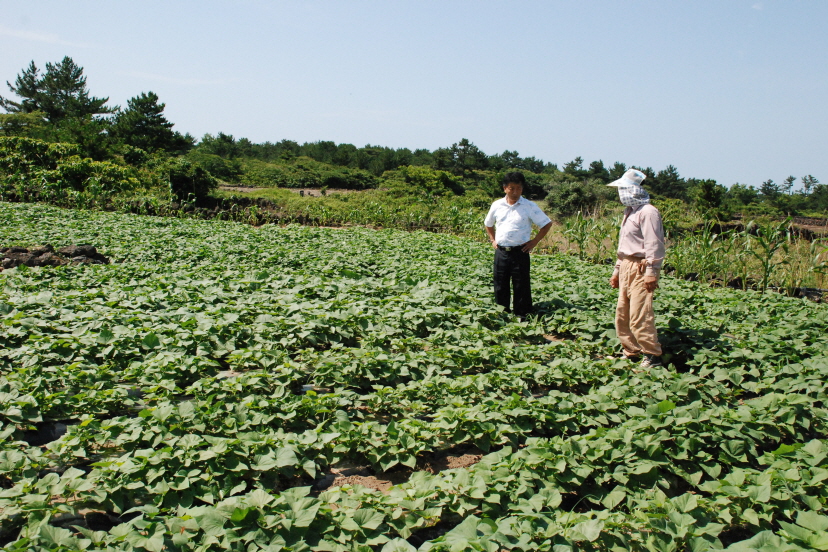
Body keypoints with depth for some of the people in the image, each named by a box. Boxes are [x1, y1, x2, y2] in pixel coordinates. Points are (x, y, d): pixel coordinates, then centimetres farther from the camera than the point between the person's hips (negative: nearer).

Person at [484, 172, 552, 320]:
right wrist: (492, 240, 11)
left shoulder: (529, 206, -5)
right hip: (501, 252, 3)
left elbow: (547, 224, 0)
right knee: (500, 285, 9)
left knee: (521, 285, 1)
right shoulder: (497, 205, 5)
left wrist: (534, 241, -4)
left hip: (520, 252, -3)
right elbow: (488, 224, 22)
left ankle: (521, 315, 12)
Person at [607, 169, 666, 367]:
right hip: (626, 267, 10)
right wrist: (617, 270, 22)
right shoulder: (630, 212, 19)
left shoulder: (647, 212, -12)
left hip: (640, 268, -10)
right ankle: (631, 353, 20)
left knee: (640, 316, -11)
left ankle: (652, 356, -1)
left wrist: (651, 272, -22)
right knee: (622, 314, 11)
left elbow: (654, 244, -18)